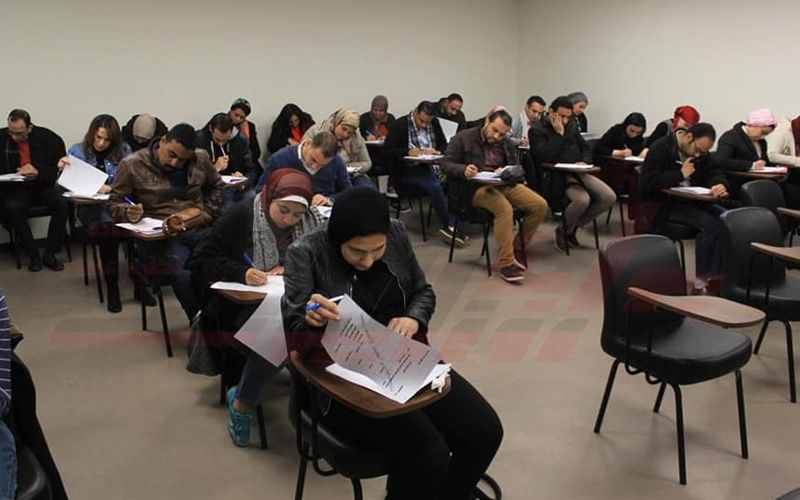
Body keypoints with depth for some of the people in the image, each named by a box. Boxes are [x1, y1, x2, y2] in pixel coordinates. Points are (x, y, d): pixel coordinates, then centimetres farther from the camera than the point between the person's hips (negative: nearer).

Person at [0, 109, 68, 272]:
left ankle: (49, 254, -17)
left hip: (44, 185, 0)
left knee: (62, 203, -30)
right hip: (16, 188, 1)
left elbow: (60, 169, -6)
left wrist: (38, 173, -22)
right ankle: (33, 255, -16)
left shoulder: (48, 138, -6)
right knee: (13, 207, -32)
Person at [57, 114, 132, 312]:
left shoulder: (123, 151, 9)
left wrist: (112, 188, -16)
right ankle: (112, 288, -23)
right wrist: (63, 169, -11)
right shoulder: (77, 151, 10)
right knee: (109, 227, -35)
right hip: (89, 207, -1)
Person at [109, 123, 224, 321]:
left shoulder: (201, 159, 10)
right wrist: (128, 213, -15)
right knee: (185, 275, -34)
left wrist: (205, 213, 13)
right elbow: (114, 203, 9)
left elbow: (216, 186, 28)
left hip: (198, 231, 3)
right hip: (158, 237, -3)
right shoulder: (132, 165, 1)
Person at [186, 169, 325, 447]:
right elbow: (200, 261, -7)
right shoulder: (242, 216, -6)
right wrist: (241, 273, -24)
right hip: (245, 304, -3)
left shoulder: (313, 221, 3)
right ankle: (242, 402, -7)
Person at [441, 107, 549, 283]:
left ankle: (518, 246, 7)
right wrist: (464, 170, -25)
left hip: (504, 184, 6)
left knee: (540, 205, -13)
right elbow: (446, 164, -3)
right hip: (476, 187, -6)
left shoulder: (507, 144, 17)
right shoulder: (463, 138, 1)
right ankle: (506, 264, -27)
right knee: (505, 208, -36)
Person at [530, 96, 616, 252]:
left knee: (609, 197, -11)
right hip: (557, 177, -8)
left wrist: (584, 161, 2)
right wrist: (559, 133, -15)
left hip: (577, 172, 8)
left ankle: (574, 226, 6)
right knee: (583, 199, -35)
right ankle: (563, 231, -3)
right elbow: (545, 156, -19)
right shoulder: (537, 130, -5)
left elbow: (585, 147, 25)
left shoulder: (572, 124, 17)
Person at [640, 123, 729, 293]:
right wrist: (680, 175, -19)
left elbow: (716, 172, 9)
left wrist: (720, 185, -16)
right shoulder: (661, 148, -12)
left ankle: (721, 273, -12)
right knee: (709, 223, -26)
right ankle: (703, 280, -20)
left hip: (691, 201, 8)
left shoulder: (701, 153, 11)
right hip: (664, 205, -8)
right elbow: (647, 182, -22)